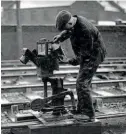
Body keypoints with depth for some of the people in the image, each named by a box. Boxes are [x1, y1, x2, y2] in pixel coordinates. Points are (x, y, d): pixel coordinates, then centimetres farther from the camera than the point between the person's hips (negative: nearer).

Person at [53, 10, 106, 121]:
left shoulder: (84, 30, -32)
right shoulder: (74, 21, -3)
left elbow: (88, 51, -26)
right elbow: (68, 31, 19)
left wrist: (77, 60, -15)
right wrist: (61, 36, 1)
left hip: (93, 56, -10)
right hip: (85, 55, 10)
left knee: (82, 84, -15)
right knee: (83, 83, 17)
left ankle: (90, 115, -10)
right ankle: (81, 111, 30)